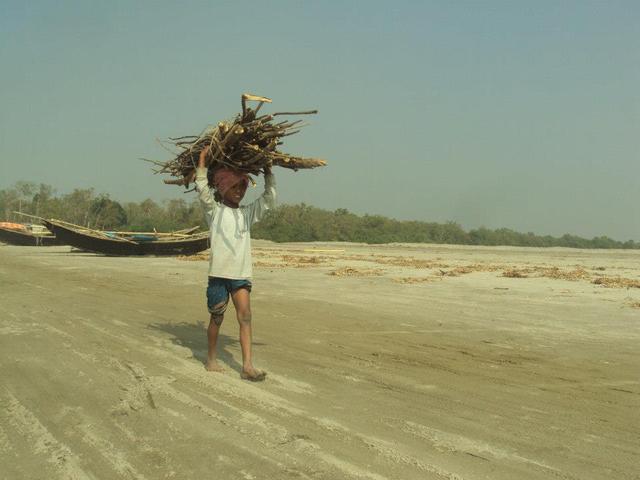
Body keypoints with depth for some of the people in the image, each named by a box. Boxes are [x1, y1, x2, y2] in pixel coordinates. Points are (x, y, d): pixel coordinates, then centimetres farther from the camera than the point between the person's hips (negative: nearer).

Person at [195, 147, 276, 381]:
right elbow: (202, 188, -10)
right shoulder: (214, 210, 3)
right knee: (217, 317, 7)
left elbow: (269, 199, 16)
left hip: (242, 273, 3)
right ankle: (211, 358, 26)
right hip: (219, 272, -3)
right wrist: (202, 158, -4)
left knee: (245, 315, -9)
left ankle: (247, 365, -13)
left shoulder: (248, 212, 14)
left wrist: (268, 172, 14)